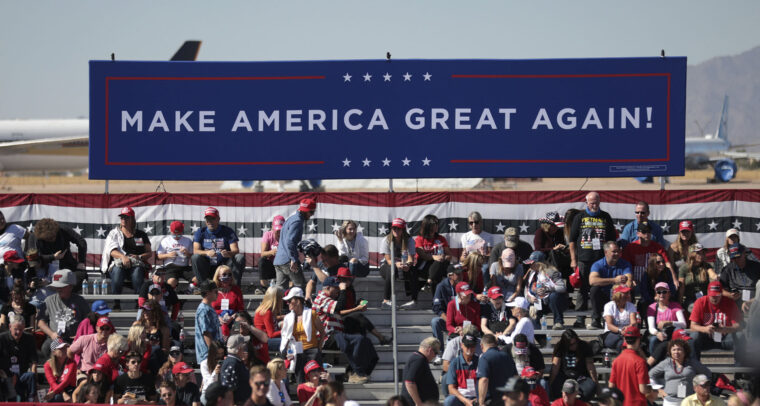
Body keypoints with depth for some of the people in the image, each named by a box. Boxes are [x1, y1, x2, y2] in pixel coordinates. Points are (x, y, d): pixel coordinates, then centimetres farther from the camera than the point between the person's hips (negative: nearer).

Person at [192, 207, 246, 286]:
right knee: (195, 257, -27)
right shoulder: (200, 232, 4)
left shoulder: (228, 231, 0)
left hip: (224, 265, 0)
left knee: (240, 257, -23)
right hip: (207, 267, 0)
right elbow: (195, 251, -9)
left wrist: (228, 253, -36)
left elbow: (236, 250, -10)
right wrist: (207, 253, -32)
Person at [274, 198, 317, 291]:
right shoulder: (297, 221, -11)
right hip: (288, 261, -10)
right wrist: (293, 259, -26)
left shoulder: (291, 219, 21)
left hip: (278, 261, 10)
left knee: (280, 288, 7)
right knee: (301, 286, -6)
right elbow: (289, 241, -23)